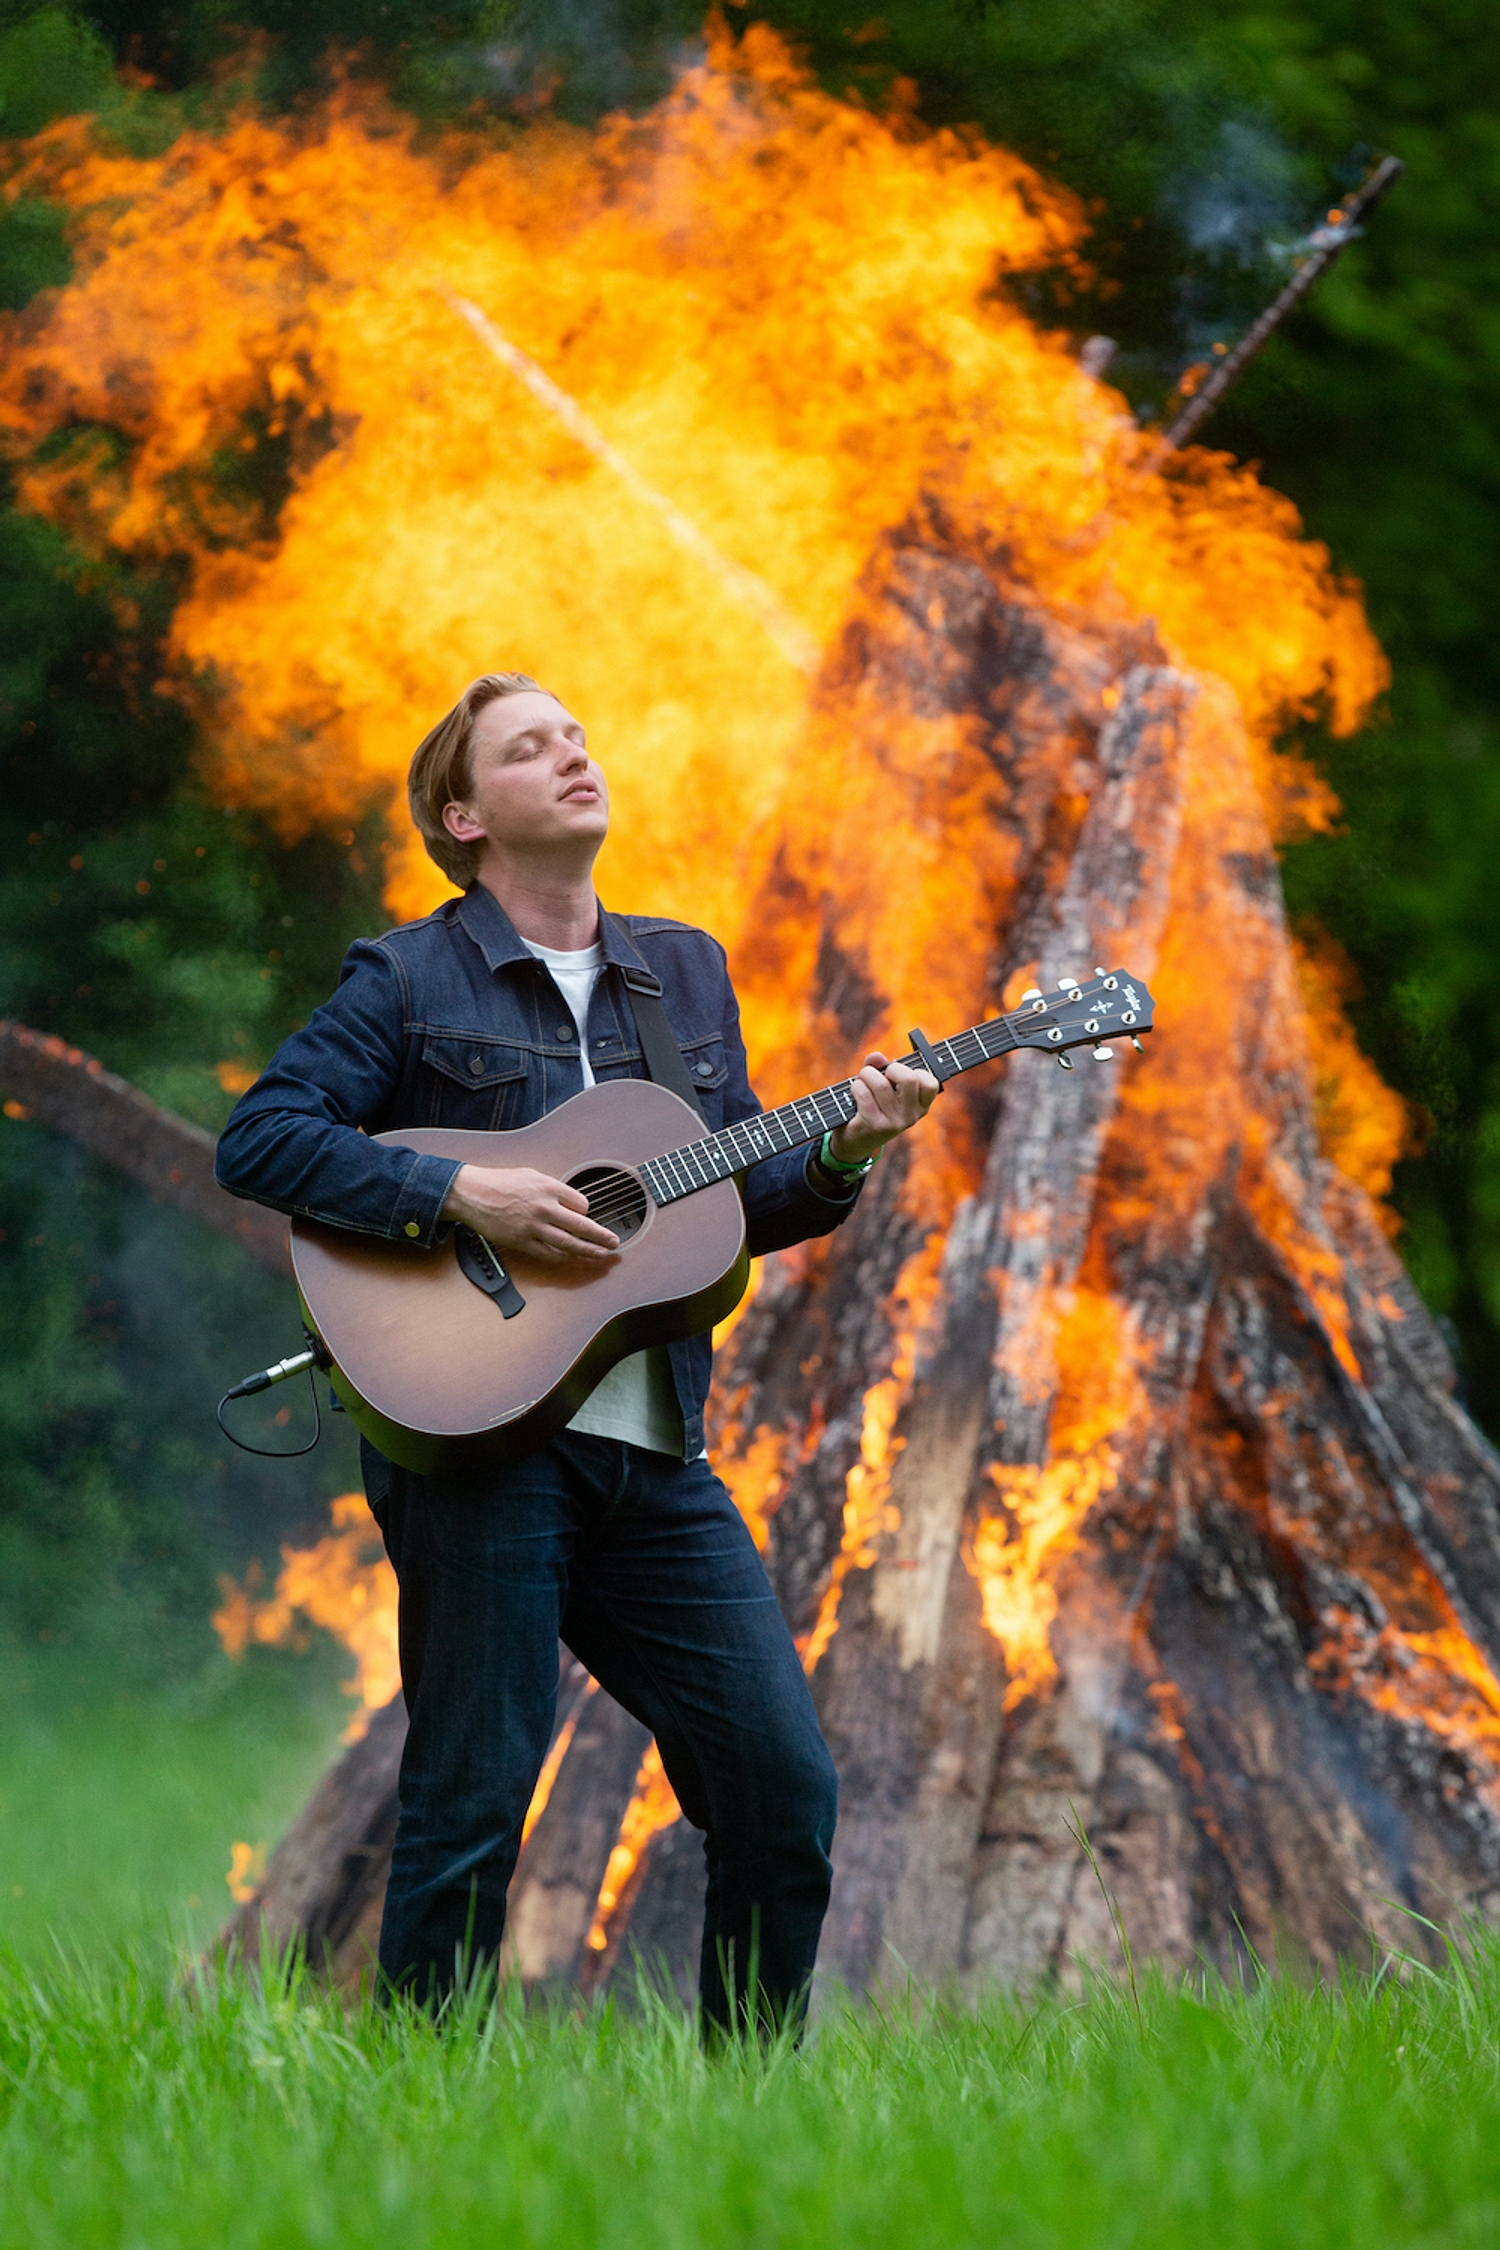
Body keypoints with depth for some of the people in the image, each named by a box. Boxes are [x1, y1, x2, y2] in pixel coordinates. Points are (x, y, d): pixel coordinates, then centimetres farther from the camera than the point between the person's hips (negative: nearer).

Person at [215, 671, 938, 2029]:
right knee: (471, 1811, -4)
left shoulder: (686, 972, 17)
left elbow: (738, 1205, 19)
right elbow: (260, 1139, -10)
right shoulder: (407, 982, 0)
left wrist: (841, 1159, -1)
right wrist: (465, 1195, -18)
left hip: (654, 1455, 5)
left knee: (786, 1787, 1)